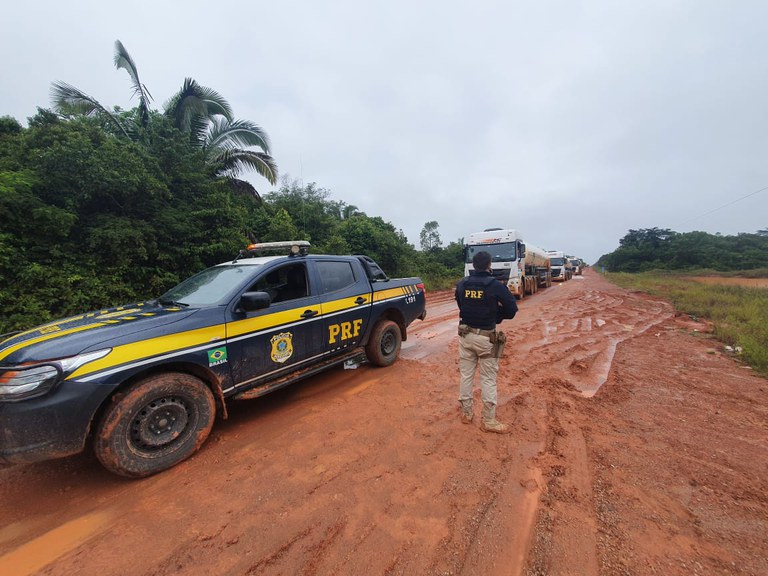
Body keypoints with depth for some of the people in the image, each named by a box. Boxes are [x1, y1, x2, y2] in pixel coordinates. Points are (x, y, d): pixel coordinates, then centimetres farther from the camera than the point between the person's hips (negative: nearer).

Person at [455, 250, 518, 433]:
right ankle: (488, 421, 19)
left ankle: (466, 413, 29)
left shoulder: (461, 284, -2)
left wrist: (475, 314, 7)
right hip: (486, 337, -4)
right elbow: (512, 310, -7)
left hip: (465, 334, 4)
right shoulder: (496, 286, -14)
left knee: (466, 375, 15)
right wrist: (494, 315, 5)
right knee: (488, 379, 8)